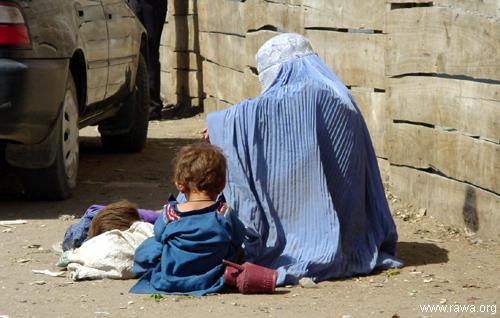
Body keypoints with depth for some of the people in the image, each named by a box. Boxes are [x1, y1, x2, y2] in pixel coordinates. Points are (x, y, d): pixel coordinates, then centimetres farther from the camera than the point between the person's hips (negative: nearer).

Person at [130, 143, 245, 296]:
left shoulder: (170, 214, -13)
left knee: (149, 245, 25)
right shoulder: (224, 214, -13)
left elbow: (159, 233, 7)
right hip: (210, 283, 1)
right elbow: (238, 239, 4)